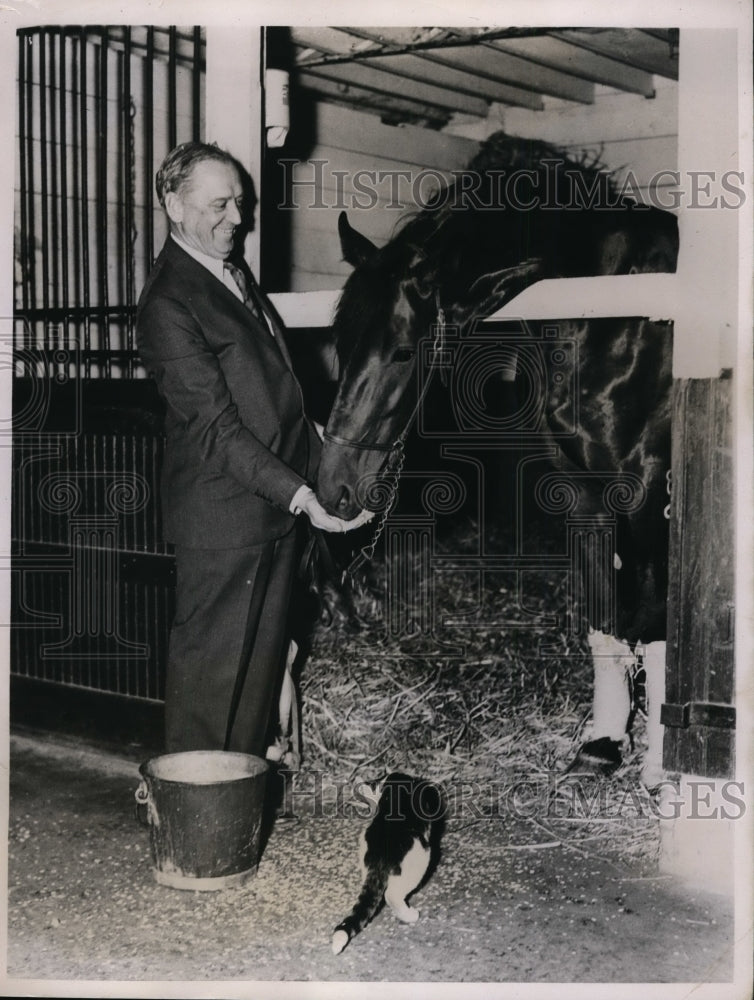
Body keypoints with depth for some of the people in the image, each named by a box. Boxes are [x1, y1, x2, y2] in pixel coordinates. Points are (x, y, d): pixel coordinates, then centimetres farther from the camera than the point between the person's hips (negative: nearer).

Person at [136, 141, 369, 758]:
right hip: (223, 516, -9)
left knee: (264, 655, 16)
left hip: (278, 501, 9)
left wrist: (321, 463, 18)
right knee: (213, 666, 1)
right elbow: (215, 427, -21)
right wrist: (302, 495, -25)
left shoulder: (235, 271, 12)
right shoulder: (167, 306, -17)